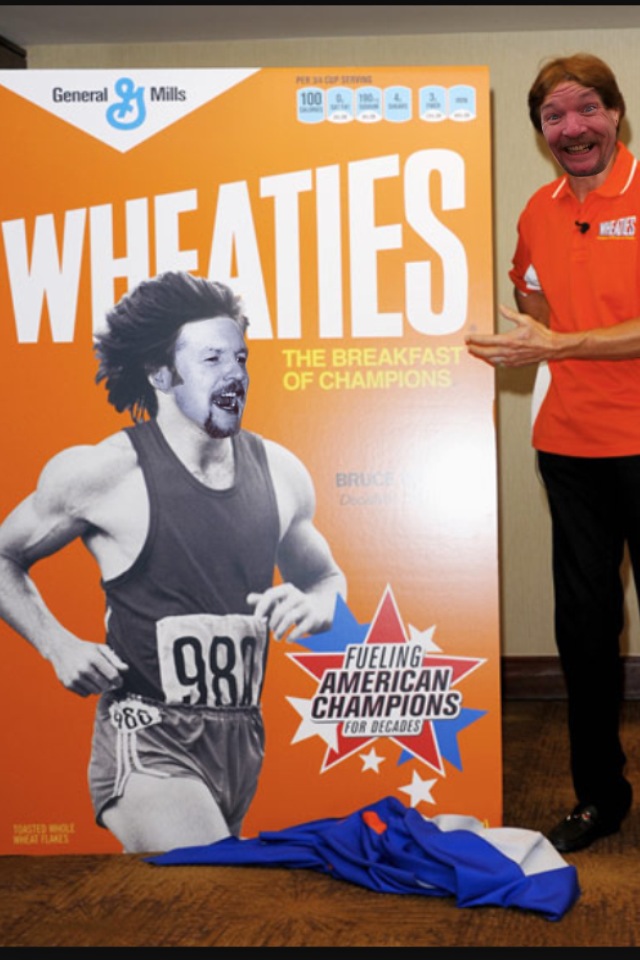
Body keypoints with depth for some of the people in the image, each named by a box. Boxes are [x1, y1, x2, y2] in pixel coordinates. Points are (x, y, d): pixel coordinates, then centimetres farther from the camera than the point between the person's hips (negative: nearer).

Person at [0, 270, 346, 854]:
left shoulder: (279, 473, 4)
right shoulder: (104, 473, -10)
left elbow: (327, 577, 20)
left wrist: (314, 604, -3)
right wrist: (60, 646, -8)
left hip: (242, 744, 6)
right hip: (149, 743, -6)